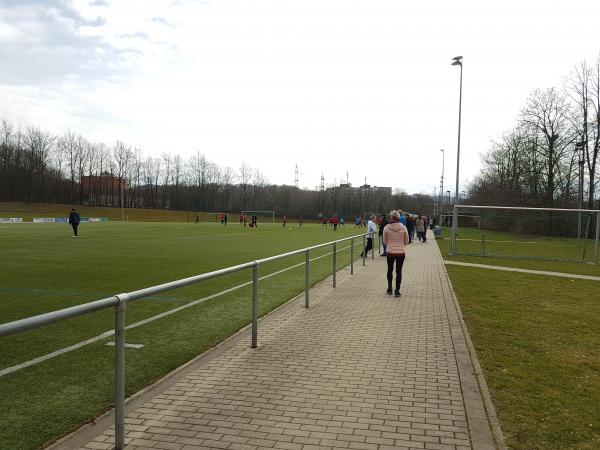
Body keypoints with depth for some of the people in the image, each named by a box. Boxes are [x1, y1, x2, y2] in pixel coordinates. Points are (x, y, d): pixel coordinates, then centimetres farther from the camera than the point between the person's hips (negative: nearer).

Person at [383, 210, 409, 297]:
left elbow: (385, 241, 2)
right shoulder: (403, 228, -8)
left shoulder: (386, 228, -9)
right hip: (401, 252, 0)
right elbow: (406, 241, 4)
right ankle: (397, 291, 12)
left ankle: (389, 288, 25)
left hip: (390, 252, 0)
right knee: (399, 271, 10)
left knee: (390, 270, 20)